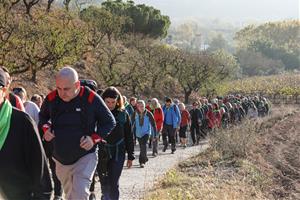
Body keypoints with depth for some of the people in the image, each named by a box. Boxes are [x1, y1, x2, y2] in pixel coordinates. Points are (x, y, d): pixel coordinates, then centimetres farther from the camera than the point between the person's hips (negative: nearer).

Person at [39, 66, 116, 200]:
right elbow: (42, 117, 16)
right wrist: (45, 129, -5)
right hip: (60, 158, 5)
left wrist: (94, 138, -17)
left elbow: (109, 122, -4)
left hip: (85, 156, -5)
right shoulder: (51, 99, -6)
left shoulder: (91, 98, -16)